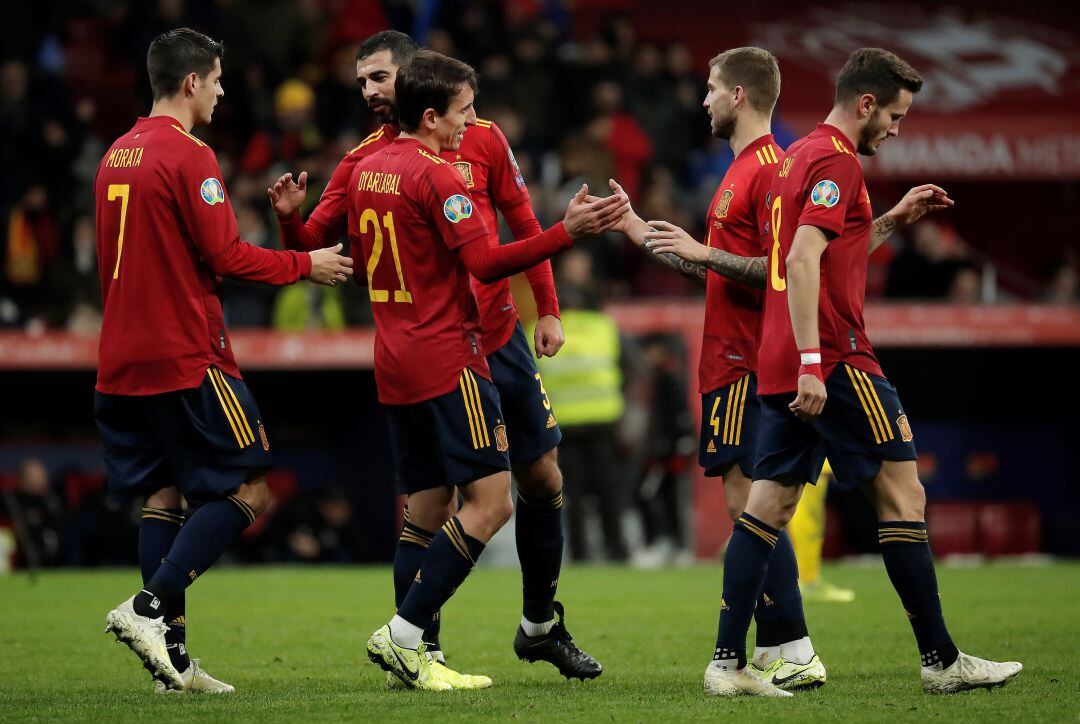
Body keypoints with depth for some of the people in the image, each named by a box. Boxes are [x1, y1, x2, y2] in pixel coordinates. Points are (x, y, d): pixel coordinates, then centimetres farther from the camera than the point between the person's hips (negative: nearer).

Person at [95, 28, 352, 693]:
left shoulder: (117, 156, 14)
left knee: (163, 495, 11)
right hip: (187, 358, -8)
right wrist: (306, 265, -2)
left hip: (122, 360, 8)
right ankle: (151, 607, -13)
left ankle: (170, 654, 7)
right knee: (250, 490, -2)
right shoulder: (189, 155, -12)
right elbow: (225, 256, -15)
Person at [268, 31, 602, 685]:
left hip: (499, 338, 3)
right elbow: (312, 243, 1)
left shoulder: (482, 139, 2)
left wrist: (548, 310, 5)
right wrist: (290, 217, -21)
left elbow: (523, 224, 9)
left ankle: (541, 627, 28)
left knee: (543, 481, 10)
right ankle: (421, 651, 1)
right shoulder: (363, 161, -1)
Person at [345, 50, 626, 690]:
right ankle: (403, 634, -15)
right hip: (448, 361, -9)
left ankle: (412, 652, 4)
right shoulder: (437, 177, -14)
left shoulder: (367, 172, 13)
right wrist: (568, 232, -26)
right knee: (490, 502, -8)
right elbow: (486, 262, -21)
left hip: (395, 365, 9)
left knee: (428, 508, 10)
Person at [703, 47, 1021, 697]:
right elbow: (802, 261, -23)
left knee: (769, 504, 5)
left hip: (783, 367, 9)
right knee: (902, 492, -2)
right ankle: (941, 661, 1)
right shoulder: (837, 161, -12)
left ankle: (729, 663, -1)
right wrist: (811, 363, -26)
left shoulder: (799, 155, 19)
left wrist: (895, 220, 24)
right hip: (834, 363, -9)